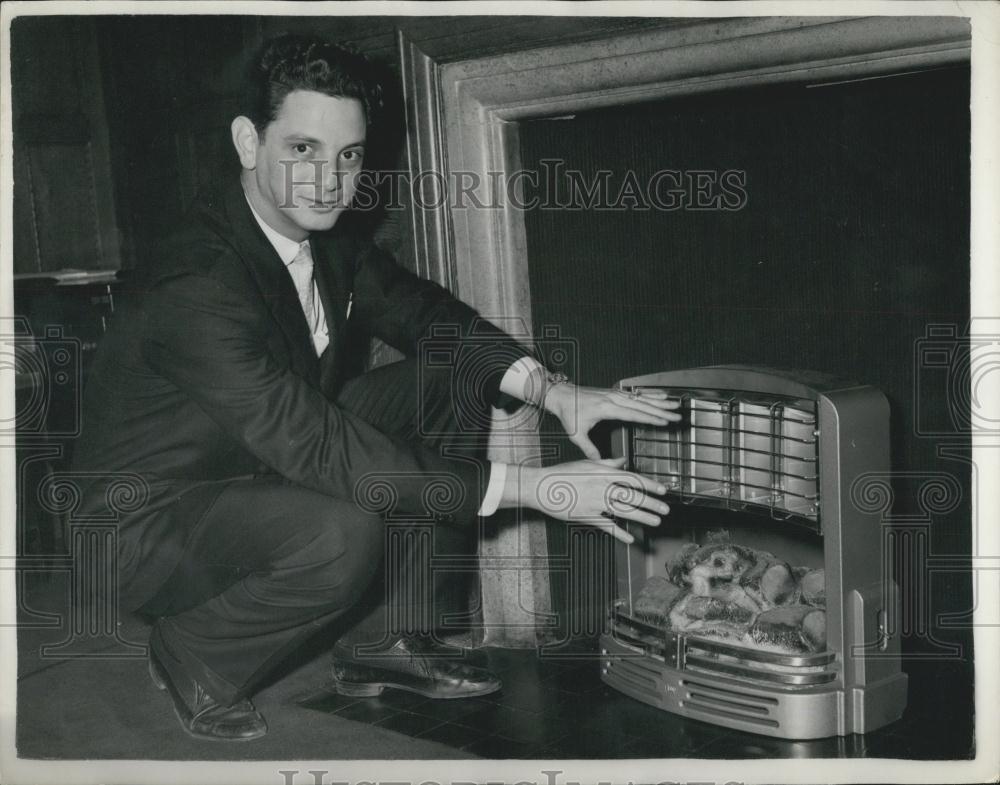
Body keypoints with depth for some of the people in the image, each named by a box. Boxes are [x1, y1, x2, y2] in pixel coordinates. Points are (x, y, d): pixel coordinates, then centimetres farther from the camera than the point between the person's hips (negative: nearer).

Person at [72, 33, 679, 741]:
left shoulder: (325, 238, -6)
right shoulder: (194, 284, -31)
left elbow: (424, 311, 2)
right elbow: (320, 450, -35)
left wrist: (551, 390, -17)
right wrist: (531, 487, -35)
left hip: (277, 461, 8)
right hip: (151, 524, -8)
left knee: (457, 380, -3)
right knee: (343, 535, -36)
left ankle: (383, 639, 4)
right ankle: (194, 656, -4)